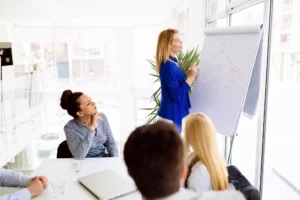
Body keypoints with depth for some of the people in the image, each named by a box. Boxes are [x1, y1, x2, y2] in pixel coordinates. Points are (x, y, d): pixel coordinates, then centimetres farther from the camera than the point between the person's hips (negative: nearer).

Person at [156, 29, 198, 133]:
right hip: (171, 115, -10)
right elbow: (177, 95, -24)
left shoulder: (173, 63, 8)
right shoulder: (168, 66, -21)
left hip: (176, 113, 10)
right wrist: (191, 76, -21)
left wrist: (191, 75, 4)